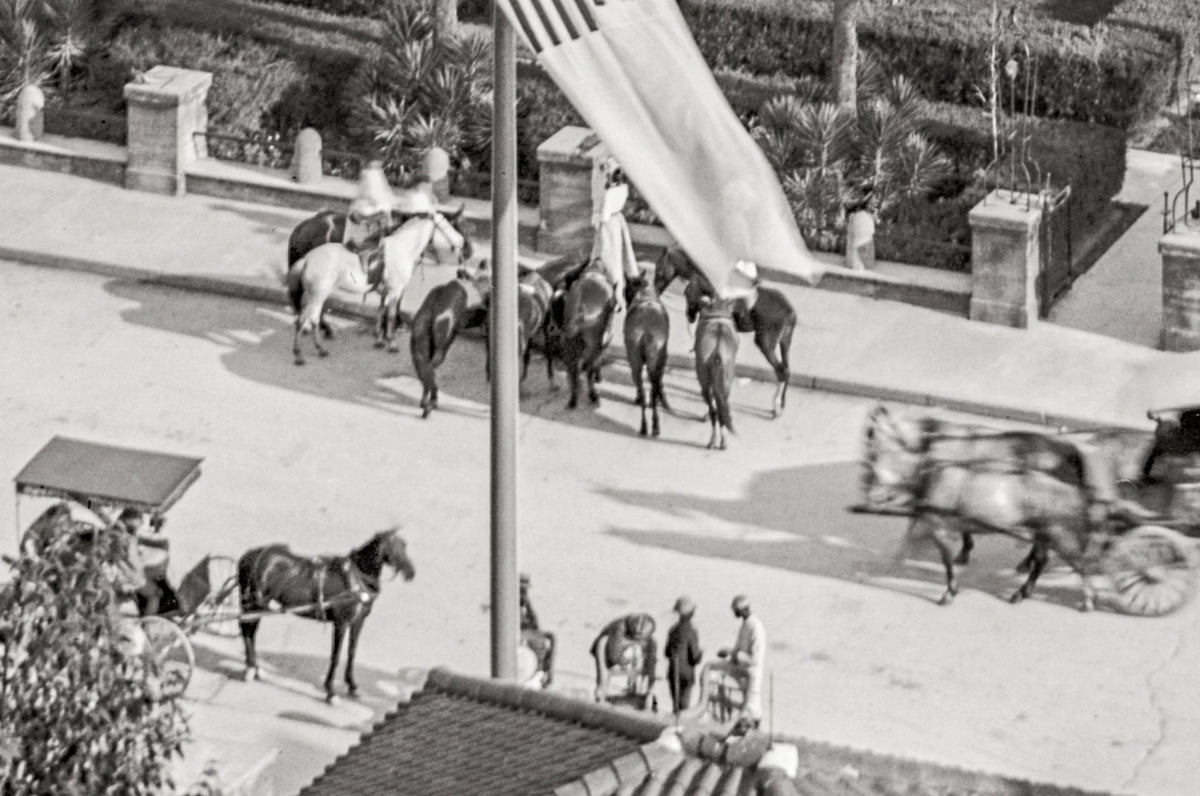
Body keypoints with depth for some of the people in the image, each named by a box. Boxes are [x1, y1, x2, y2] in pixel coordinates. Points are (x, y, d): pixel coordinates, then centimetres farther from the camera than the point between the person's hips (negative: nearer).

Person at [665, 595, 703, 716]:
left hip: (672, 673, 5)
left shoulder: (672, 630, 1)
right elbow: (695, 659, -14)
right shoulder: (691, 632, -15)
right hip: (687, 674, -5)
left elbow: (667, 653, 9)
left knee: (676, 703, 13)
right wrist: (700, 653, 7)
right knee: (683, 706, -1)